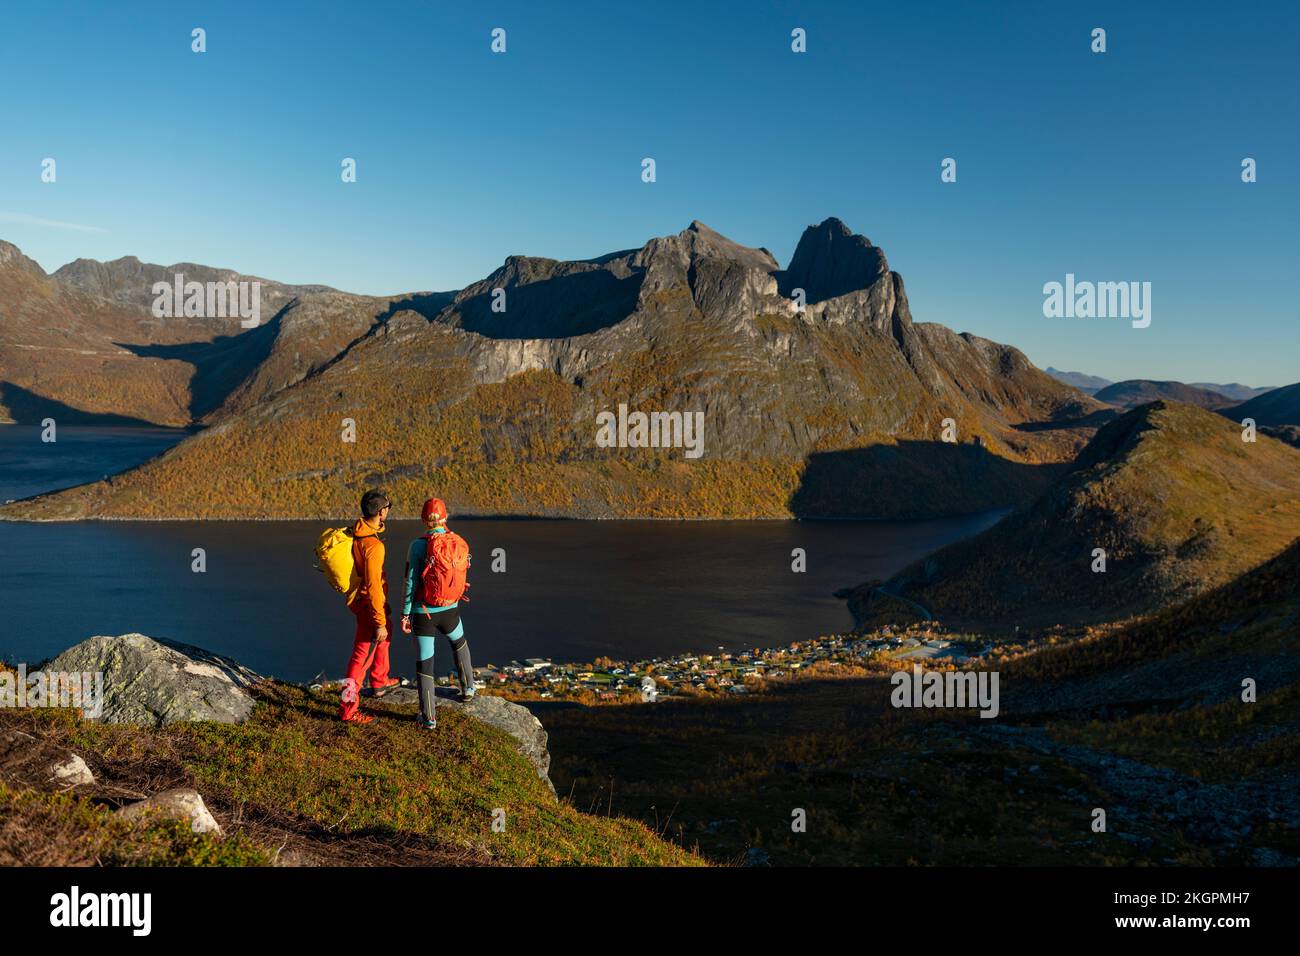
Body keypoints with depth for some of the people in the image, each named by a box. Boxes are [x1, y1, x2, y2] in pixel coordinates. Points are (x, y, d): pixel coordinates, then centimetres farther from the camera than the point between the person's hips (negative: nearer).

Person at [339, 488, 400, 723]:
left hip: (358, 596, 10)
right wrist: (380, 622, -23)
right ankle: (348, 708, 7)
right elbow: (373, 586, -28)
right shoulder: (373, 545, -29)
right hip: (369, 604, -10)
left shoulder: (355, 531, -1)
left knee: (384, 635, 31)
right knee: (363, 655, -1)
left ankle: (379, 682, 49)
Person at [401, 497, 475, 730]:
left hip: (423, 614, -3)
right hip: (450, 611, 3)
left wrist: (405, 614, -5)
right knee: (459, 643, 35)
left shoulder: (417, 545, -16)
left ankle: (428, 718, 14)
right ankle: (467, 688, 46)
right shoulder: (458, 542, -7)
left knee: (424, 664, 9)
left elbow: (410, 583, -14)